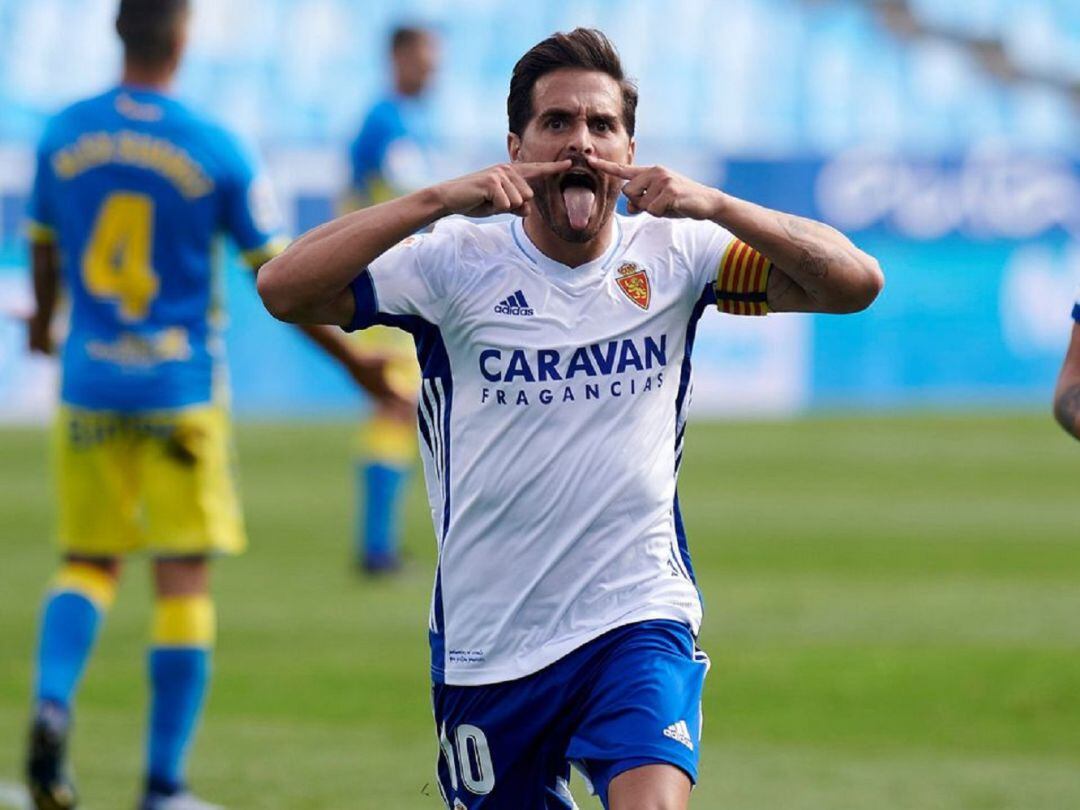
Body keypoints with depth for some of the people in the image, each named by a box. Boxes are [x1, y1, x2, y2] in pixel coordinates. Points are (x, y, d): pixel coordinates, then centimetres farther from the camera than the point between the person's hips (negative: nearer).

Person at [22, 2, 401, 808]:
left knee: (89, 561, 15)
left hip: (90, 384, 3)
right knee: (184, 581, 3)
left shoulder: (64, 136, 0)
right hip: (180, 391, -3)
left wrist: (44, 322, 36)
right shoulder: (215, 152, -10)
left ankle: (52, 704, -13)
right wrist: (356, 362, 7)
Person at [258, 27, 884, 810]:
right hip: (486, 646, 1)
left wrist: (716, 206, -21)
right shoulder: (458, 262, -6)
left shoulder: (673, 255, -1)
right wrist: (439, 200, -26)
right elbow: (283, 290, -18)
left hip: (639, 620, -1)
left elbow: (856, 283, -7)